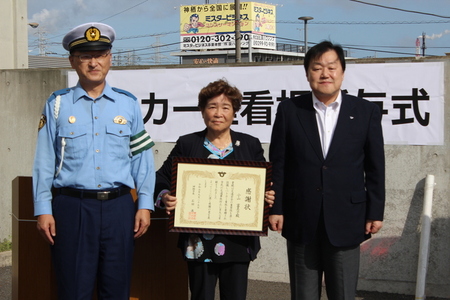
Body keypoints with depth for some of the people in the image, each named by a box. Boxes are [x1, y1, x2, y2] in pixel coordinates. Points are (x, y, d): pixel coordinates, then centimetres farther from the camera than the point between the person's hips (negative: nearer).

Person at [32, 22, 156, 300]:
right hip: (71, 207, -1)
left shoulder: (128, 104, 5)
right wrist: (43, 210, -3)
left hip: (119, 207, 1)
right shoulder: (58, 105, 3)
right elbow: (45, 161, 1)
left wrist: (145, 205, 0)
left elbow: (142, 158, 5)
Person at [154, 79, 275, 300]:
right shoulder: (187, 145, 6)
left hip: (239, 241, 1)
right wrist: (164, 197, -16)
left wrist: (268, 197, -11)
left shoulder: (250, 145, 8)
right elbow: (162, 178, 5)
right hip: (199, 242, -1)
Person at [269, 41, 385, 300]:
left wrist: (375, 212, 1)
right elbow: (278, 164, 3)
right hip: (301, 220, 1)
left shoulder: (367, 112, 1)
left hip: (346, 220, 0)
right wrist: (275, 208, -1)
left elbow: (375, 168, 3)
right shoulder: (289, 110, 2)